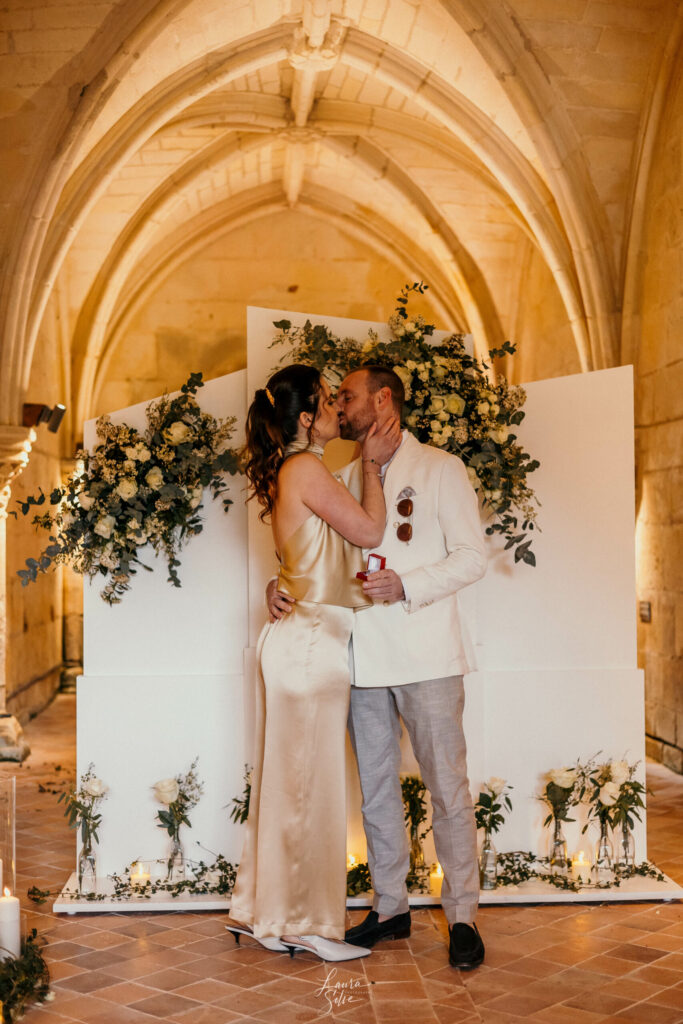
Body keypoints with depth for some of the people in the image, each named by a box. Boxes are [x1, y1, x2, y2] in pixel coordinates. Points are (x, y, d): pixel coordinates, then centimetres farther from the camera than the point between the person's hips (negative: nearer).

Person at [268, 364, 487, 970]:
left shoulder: (439, 469, 0)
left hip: (425, 656, -5)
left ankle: (462, 916, 11)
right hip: (363, 658, 5)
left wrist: (406, 587, -19)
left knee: (448, 787, -1)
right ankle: (390, 908, 24)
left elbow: (472, 557, -6)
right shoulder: (345, 479, 15)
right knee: (376, 788, 11)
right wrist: (278, 583, -3)